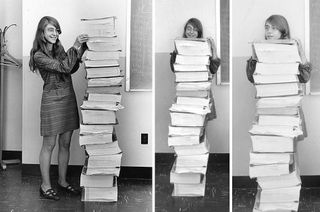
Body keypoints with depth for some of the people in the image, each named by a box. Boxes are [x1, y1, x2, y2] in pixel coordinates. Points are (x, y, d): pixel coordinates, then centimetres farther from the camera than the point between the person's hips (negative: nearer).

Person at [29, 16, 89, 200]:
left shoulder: (59, 49, 10)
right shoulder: (39, 56, -11)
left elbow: (72, 69, 5)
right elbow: (63, 68, -20)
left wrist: (81, 49, -6)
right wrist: (75, 47, -22)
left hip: (69, 97, 7)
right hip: (52, 100, -6)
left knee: (65, 143, 12)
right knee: (49, 145, 2)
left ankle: (63, 181, 25)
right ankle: (45, 186, 12)